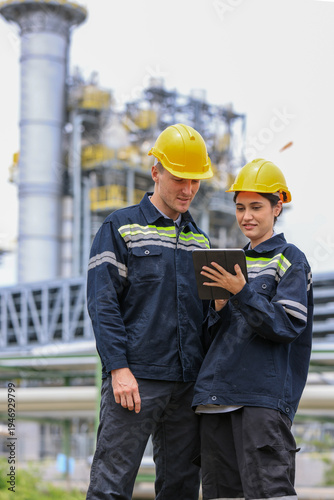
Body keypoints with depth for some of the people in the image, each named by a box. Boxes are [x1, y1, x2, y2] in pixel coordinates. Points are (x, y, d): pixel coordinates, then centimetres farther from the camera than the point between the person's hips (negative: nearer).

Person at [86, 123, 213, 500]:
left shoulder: (198, 239, 18)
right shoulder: (120, 228, 1)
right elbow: (102, 303, -6)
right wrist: (118, 367, -16)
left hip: (189, 382, 6)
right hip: (136, 378, -5)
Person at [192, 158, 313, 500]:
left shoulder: (289, 260, 1)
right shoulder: (235, 261, 21)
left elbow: (287, 325, -11)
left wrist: (241, 292, -19)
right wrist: (219, 308, 0)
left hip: (264, 394, -7)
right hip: (217, 393, 7)